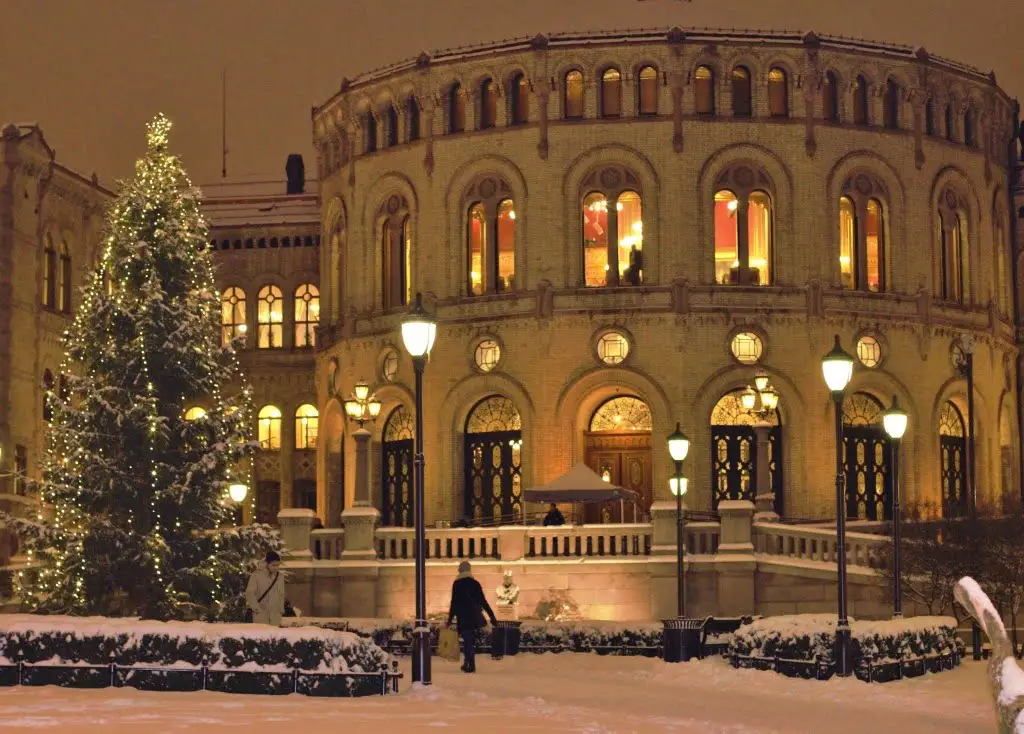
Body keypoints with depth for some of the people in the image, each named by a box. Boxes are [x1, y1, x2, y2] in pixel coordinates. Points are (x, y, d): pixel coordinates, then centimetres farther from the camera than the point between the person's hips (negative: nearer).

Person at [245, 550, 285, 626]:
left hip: (275, 615, 4)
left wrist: (281, 610, 8)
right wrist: (257, 608, -10)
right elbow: (249, 594, -5)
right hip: (261, 615, -4)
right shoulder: (257, 575, -5)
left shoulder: (279, 577, 9)